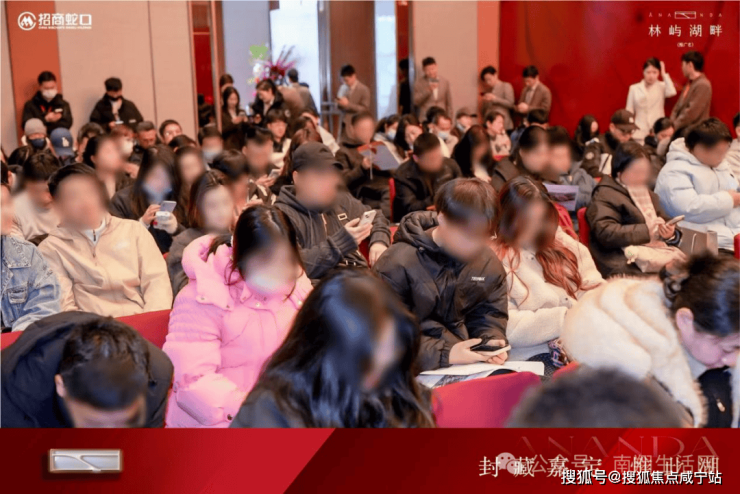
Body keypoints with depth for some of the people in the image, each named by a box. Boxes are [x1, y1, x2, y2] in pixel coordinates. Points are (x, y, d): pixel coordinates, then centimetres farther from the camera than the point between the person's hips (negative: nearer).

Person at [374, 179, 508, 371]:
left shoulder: (488, 262, 5)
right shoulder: (397, 265, -14)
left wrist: (492, 341, -8)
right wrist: (443, 354, -23)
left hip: (470, 362, 4)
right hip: (416, 368, -3)